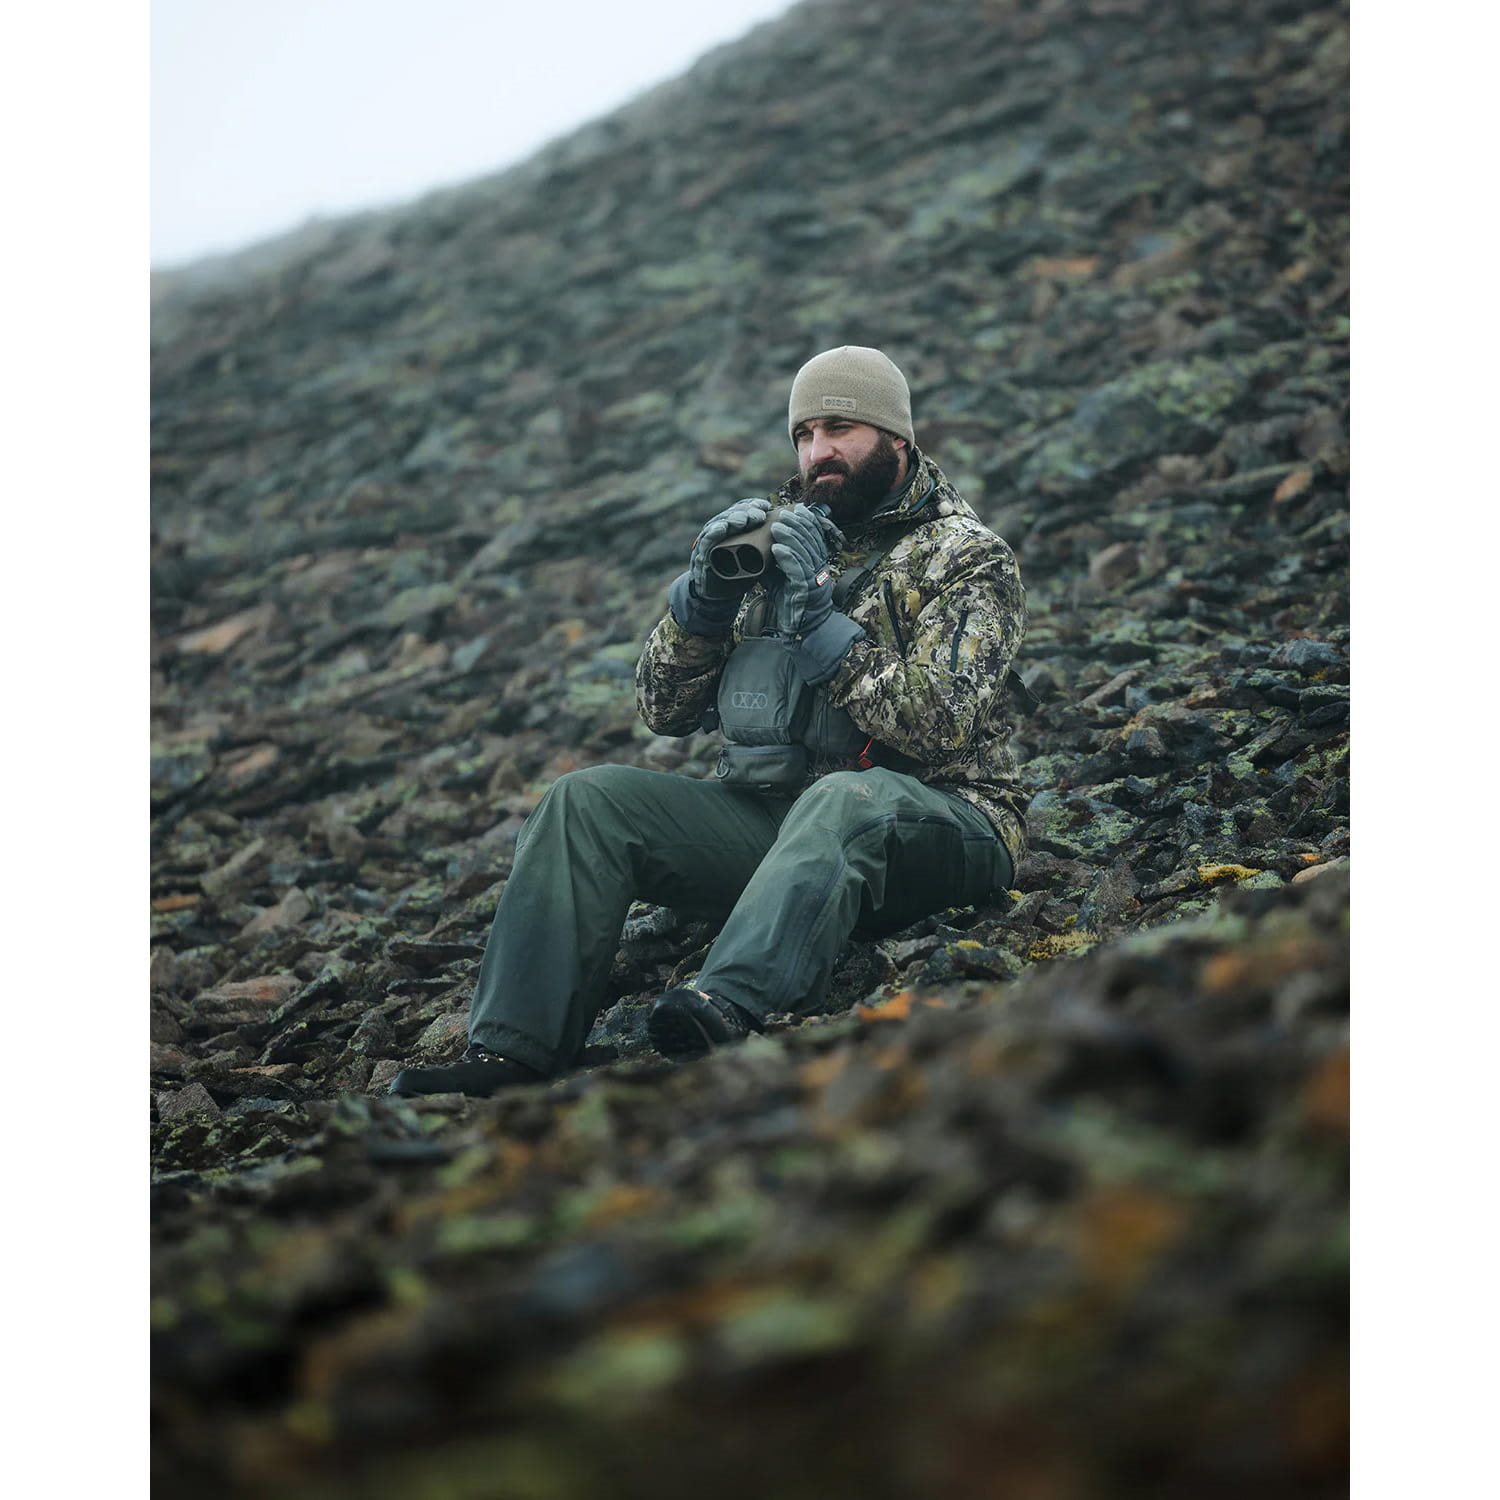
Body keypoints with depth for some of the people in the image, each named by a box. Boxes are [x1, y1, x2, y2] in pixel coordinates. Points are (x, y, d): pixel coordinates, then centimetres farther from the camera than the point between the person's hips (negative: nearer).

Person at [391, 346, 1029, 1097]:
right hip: (771, 812, 5)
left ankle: (726, 1013, -64)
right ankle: (515, 1051, -26)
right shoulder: (778, 536, 15)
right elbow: (664, 709, 10)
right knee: (587, 798, -14)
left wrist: (818, 617, -19)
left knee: (844, 799, -40)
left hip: (928, 820, -5)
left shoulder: (967, 559, 1)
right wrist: (706, 590, -7)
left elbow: (939, 728, -16)